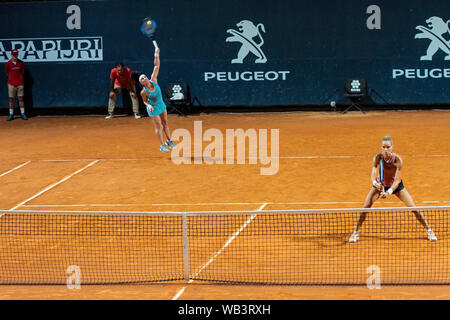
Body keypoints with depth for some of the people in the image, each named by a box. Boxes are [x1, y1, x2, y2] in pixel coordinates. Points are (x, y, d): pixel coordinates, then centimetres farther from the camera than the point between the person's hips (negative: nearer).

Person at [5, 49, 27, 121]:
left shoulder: (21, 63, -2)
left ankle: (22, 113, 8)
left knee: (21, 98, 3)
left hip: (20, 83, 1)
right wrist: (12, 78, 11)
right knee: (11, 99, 3)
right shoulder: (8, 64, -5)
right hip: (11, 84, -1)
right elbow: (7, 73, 8)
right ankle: (11, 114, 7)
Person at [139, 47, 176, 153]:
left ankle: (169, 141, 34)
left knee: (165, 124, 17)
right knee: (159, 127, 0)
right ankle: (162, 145, 15)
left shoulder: (153, 80, -17)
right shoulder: (143, 92, -24)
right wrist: (149, 106, -26)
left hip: (161, 106, 5)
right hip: (153, 109, -5)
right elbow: (145, 101, -6)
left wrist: (157, 54, -21)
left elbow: (156, 66, -15)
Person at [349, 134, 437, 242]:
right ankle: (356, 232, 5)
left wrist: (389, 192, -44)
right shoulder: (378, 158, -26)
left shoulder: (397, 159, -30)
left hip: (396, 185, -1)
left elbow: (397, 180, -29)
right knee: (365, 206, -13)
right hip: (381, 184, 1)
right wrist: (375, 183, -54)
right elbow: (373, 175, -31)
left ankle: (429, 230, 13)